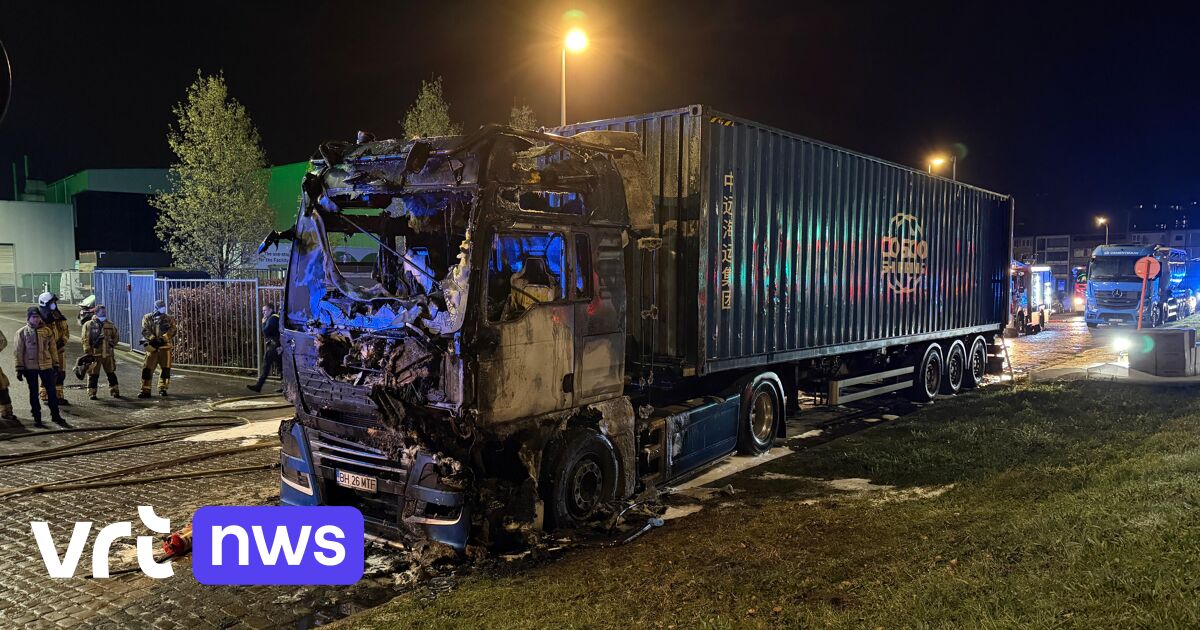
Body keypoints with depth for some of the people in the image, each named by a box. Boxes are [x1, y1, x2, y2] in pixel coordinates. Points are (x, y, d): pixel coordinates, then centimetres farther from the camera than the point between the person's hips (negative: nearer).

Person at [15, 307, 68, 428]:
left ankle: (55, 416, 12)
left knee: (52, 391, 2)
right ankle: (37, 419, 15)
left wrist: (56, 365, 7)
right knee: (34, 393, 7)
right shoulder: (22, 332, -1)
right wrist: (19, 369, -3)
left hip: (46, 366, 1)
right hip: (30, 367, -1)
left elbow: (53, 349, 9)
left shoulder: (47, 331, 4)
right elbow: (19, 352, 1)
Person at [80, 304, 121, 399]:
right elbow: (85, 340, -6)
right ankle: (92, 393, 8)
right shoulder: (89, 325, -2)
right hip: (95, 354, -4)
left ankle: (114, 391, 18)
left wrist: (112, 343, 2)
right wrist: (87, 352, -11)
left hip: (108, 354, 4)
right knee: (93, 374, 0)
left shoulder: (110, 325, 10)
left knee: (111, 373, 10)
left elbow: (115, 337, 21)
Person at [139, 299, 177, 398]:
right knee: (147, 368, -5)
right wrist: (153, 339, -19)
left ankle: (162, 388, 14)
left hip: (165, 346, 1)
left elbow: (172, 331, -5)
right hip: (152, 347, -1)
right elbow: (145, 331, -4)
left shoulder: (169, 319, 8)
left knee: (165, 368, 3)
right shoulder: (147, 318, 7)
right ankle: (145, 390, -3)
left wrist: (163, 339, -18)